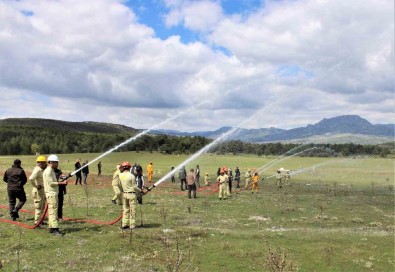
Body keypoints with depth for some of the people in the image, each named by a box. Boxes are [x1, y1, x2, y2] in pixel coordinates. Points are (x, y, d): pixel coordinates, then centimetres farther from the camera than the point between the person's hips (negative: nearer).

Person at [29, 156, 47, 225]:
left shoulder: (41, 170, 12)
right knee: (38, 207, -4)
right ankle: (37, 222, 2)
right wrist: (36, 186, -22)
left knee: (42, 207, 19)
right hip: (38, 191, -10)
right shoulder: (37, 170, -18)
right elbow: (31, 178, -33)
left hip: (42, 191, 10)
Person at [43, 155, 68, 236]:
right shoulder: (48, 171, -13)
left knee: (51, 211, 13)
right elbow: (51, 183, -20)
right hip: (51, 194, -11)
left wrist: (61, 180, 11)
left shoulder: (51, 171, 19)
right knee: (53, 210, -13)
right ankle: (55, 229, -15)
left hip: (53, 193, 11)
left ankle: (51, 227, 19)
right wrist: (62, 183, -22)